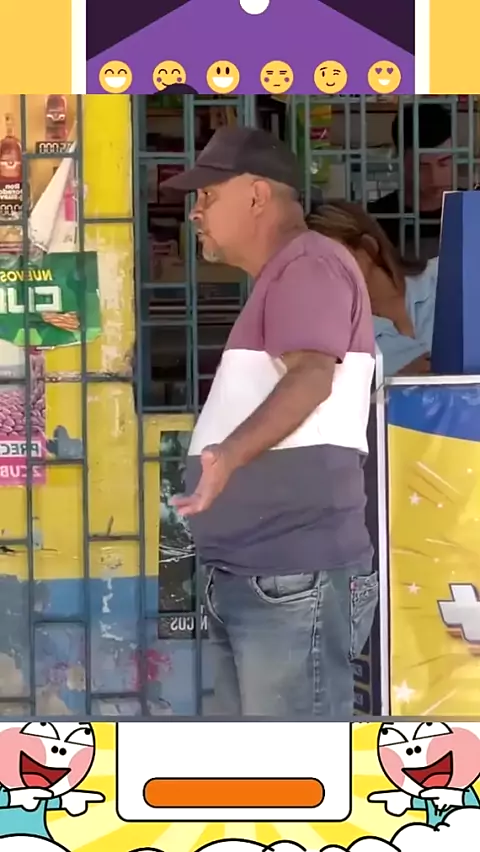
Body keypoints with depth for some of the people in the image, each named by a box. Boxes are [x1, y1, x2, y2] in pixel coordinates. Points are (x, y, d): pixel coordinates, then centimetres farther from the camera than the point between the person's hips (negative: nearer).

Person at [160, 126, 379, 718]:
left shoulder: (309, 264, -9)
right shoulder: (279, 280, 25)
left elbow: (311, 376, -25)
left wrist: (230, 453, -39)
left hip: (292, 573, -11)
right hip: (252, 573, 11)